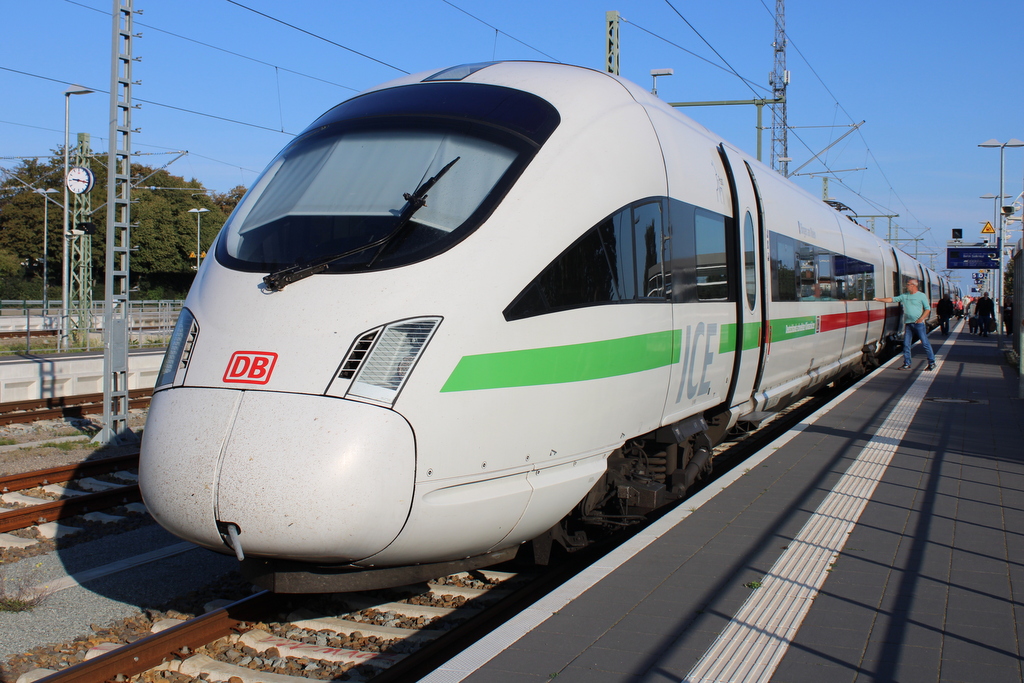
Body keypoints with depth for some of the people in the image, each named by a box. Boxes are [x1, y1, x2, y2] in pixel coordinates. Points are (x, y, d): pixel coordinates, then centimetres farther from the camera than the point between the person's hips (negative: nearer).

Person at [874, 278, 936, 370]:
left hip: (918, 324, -5)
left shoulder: (921, 296, -2)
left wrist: (921, 318, -14)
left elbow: (928, 309, -2)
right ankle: (907, 364, 11)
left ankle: (932, 363, 3)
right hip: (908, 324, 5)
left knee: (925, 343, -4)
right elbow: (892, 299, 8)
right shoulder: (904, 296, 11)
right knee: (906, 344, 4)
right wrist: (879, 299, -1)